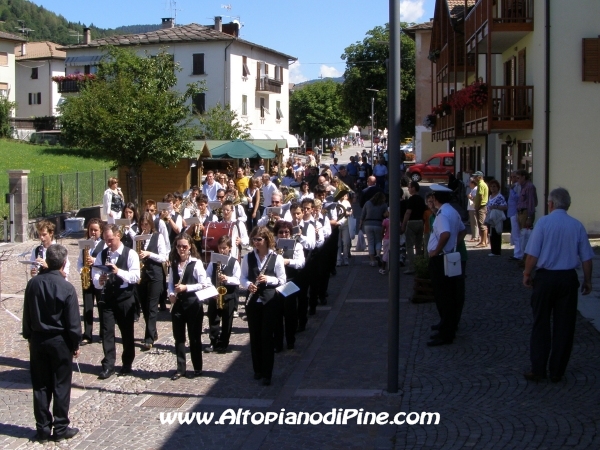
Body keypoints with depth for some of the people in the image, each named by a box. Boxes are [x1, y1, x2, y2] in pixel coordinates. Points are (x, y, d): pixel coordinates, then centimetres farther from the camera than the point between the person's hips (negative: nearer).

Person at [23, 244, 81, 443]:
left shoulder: (33, 283, -4)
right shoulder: (66, 288, -16)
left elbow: (27, 314, 5)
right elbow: (73, 321, -12)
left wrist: (29, 336, 15)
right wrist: (75, 344, -1)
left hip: (38, 340, 4)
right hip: (60, 341, -4)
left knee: (40, 386, 10)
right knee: (61, 386, 6)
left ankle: (43, 429, 15)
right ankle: (61, 428, 11)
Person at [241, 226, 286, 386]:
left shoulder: (277, 258, -5)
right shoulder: (248, 258, 3)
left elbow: (282, 280, -2)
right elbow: (243, 277, 7)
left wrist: (268, 279, -19)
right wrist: (248, 285, -14)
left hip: (270, 301, -3)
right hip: (253, 301, 3)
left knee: (267, 336, -3)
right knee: (254, 336, 8)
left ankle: (267, 373, 3)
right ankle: (257, 369, 22)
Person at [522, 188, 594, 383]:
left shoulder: (544, 222, -9)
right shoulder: (577, 226, -1)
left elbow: (532, 254, -12)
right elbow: (586, 258, 2)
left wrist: (527, 274, 3)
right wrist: (587, 280, 15)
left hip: (545, 277, -2)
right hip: (568, 278, 2)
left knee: (541, 325, 9)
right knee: (564, 326, 10)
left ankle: (538, 370, 12)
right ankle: (557, 371, 15)